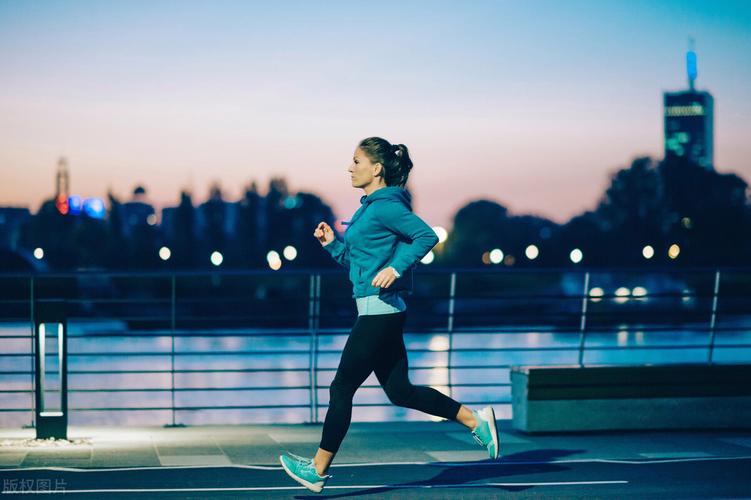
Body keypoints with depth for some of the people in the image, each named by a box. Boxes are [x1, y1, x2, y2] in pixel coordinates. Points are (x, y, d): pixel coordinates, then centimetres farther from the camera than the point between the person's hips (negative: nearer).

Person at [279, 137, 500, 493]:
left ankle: (318, 470, 7)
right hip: (377, 311, 10)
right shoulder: (370, 207, 17)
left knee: (342, 387, -2)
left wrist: (396, 269, -24)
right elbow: (357, 260, 23)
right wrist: (332, 244, 10)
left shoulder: (386, 206, -12)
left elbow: (427, 236, -19)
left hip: (380, 309, -10)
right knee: (400, 391, 12)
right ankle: (475, 420, 15)